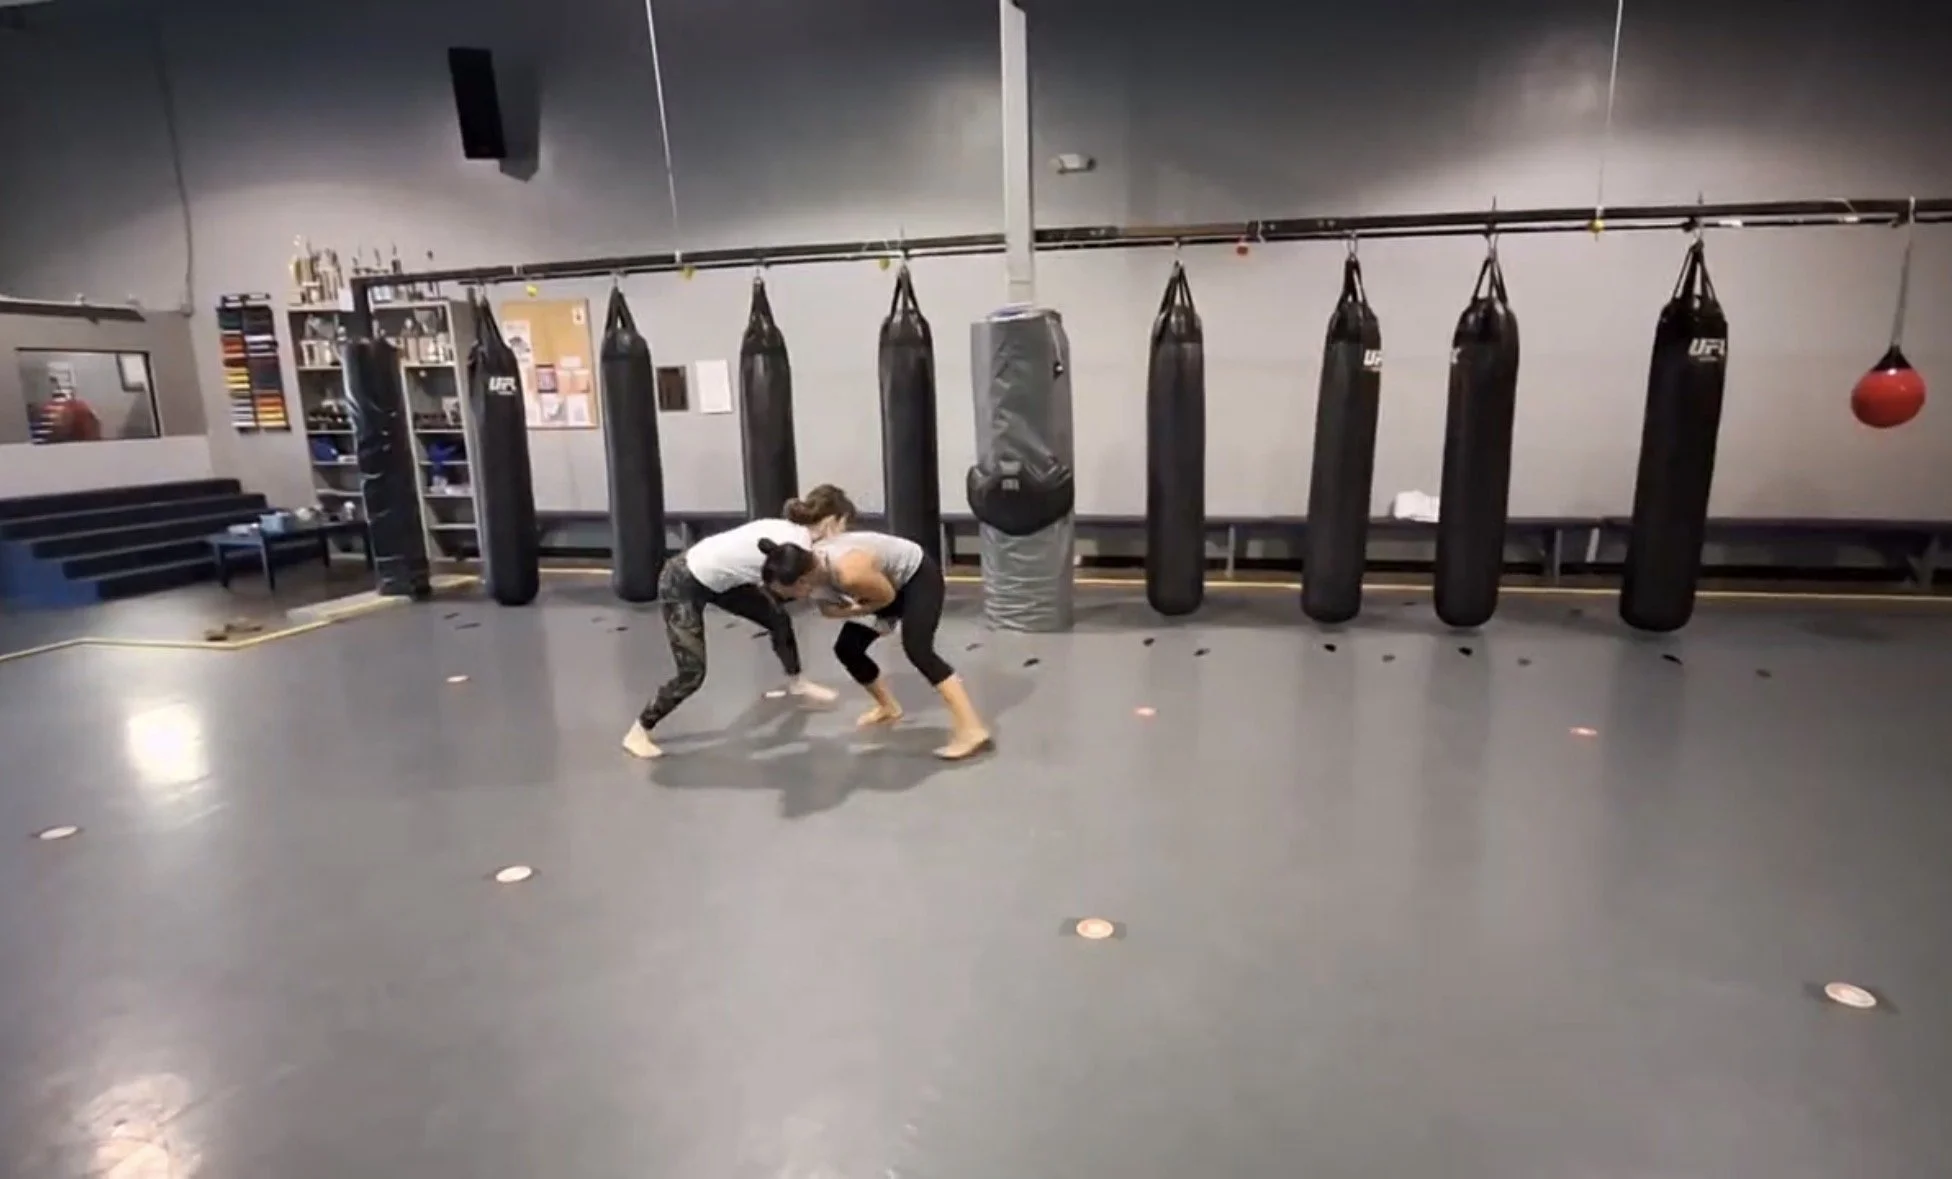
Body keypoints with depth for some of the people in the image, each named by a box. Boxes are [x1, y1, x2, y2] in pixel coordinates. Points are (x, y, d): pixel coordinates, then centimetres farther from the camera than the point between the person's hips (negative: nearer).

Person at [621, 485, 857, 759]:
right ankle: (638, 732, 14)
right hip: (681, 584, -9)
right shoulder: (797, 546, -25)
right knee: (692, 674, -6)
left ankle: (796, 683, 35)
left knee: (778, 617, 13)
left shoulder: (790, 531, 0)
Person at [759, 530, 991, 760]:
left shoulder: (849, 573, -41)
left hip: (919, 575, -8)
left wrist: (853, 610, -9)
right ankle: (888, 708, 28)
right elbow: (829, 609, 1)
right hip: (889, 581, 8)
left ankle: (972, 729, -28)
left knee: (917, 650, -26)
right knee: (847, 647, 5)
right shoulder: (812, 566, -16)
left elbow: (887, 597, -22)